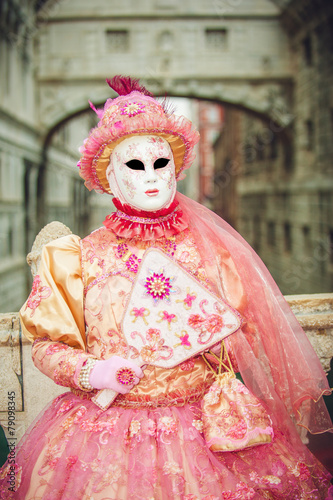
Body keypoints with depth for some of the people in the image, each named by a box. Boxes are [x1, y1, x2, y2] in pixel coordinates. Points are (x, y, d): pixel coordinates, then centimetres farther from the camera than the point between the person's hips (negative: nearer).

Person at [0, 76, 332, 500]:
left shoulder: (209, 251, 3)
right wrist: (91, 372, -13)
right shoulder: (85, 256, 0)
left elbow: (244, 333, 9)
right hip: (107, 434, 0)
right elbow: (46, 345, 3)